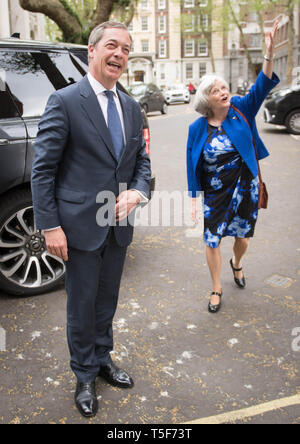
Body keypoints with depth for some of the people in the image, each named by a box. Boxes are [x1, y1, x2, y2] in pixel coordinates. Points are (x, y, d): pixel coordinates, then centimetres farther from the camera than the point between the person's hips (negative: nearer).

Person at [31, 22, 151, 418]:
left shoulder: (132, 108, 9)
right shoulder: (64, 102, -10)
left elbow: (141, 161, 15)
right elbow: (43, 169, -11)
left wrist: (137, 191, -7)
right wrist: (50, 226, -15)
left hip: (118, 226, 6)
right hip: (81, 227, -5)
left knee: (107, 302, 20)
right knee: (82, 306, 10)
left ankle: (103, 360, 43)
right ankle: (85, 377, 32)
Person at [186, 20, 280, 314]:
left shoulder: (241, 110, -6)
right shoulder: (198, 128, -8)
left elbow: (262, 86, -19)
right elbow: (192, 166, -4)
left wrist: (269, 55, -35)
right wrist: (193, 200, -6)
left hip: (245, 187, 1)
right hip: (215, 194, -1)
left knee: (242, 236, 15)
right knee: (212, 240, 3)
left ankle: (237, 265, 51)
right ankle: (217, 289, 25)